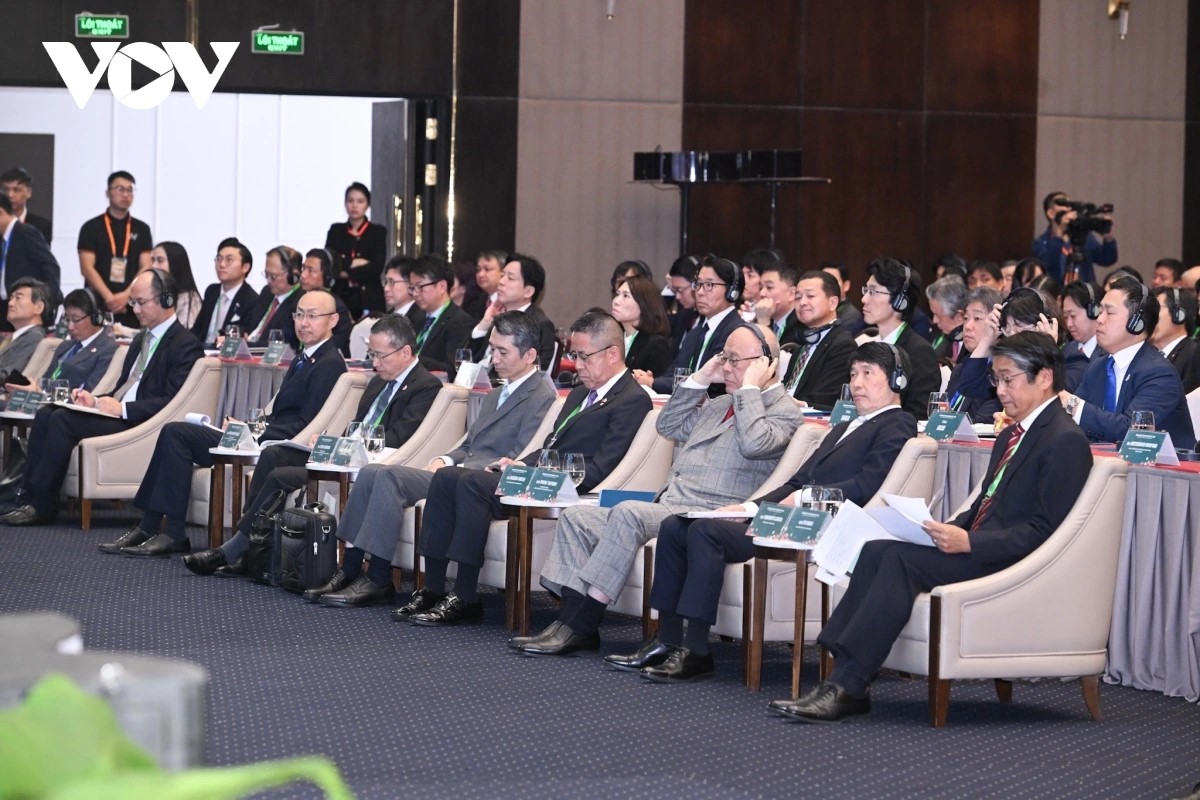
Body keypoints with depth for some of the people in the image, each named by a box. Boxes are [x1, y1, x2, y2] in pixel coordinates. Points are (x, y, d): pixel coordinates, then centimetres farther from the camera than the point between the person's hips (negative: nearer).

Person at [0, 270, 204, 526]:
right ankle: (28, 494, -13)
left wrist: (123, 409, -21)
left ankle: (41, 505, -18)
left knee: (62, 420, -23)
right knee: (46, 414, -7)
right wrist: (96, 400, 4)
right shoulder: (142, 339, 22)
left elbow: (173, 401, -18)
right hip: (117, 413, 10)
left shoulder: (185, 345, -9)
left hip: (138, 424, -10)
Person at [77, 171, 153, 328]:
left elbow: (146, 268, 5)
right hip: (99, 305, -1)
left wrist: (126, 295, -11)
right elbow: (87, 268, -2)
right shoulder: (91, 228, 6)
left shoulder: (141, 229, 12)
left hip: (132, 306, 1)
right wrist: (109, 297, -13)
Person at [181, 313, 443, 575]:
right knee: (272, 454, -10)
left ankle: (231, 552, -11)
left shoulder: (427, 387, -8)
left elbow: (396, 438, -18)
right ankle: (249, 550, -14)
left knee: (280, 478, -20)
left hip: (365, 466, -9)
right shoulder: (379, 381, 22)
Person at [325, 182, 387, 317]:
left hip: (369, 299, -2)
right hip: (340, 297, 2)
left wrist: (347, 273, -7)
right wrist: (353, 263, -7)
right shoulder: (336, 230, 12)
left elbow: (377, 268, -6)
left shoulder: (378, 232, 5)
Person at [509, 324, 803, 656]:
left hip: (708, 516, -9)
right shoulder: (721, 403, 27)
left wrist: (750, 387, -9)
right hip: (666, 509, 10)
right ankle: (574, 625, -15)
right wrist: (699, 379, 22)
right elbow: (668, 426, 33)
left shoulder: (783, 410, 0)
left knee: (628, 514, -33)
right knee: (576, 517, -4)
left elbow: (754, 444, -20)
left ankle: (578, 625, -31)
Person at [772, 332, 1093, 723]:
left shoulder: (1065, 442, -10)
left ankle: (848, 687, -28)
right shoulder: (1012, 434, 22)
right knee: (876, 550, -11)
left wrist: (968, 542, -23)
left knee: (901, 557, -26)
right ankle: (844, 677, -21)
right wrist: (950, 531, 3)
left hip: (1008, 563, -10)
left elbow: (1043, 532, -17)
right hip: (976, 549, 10)